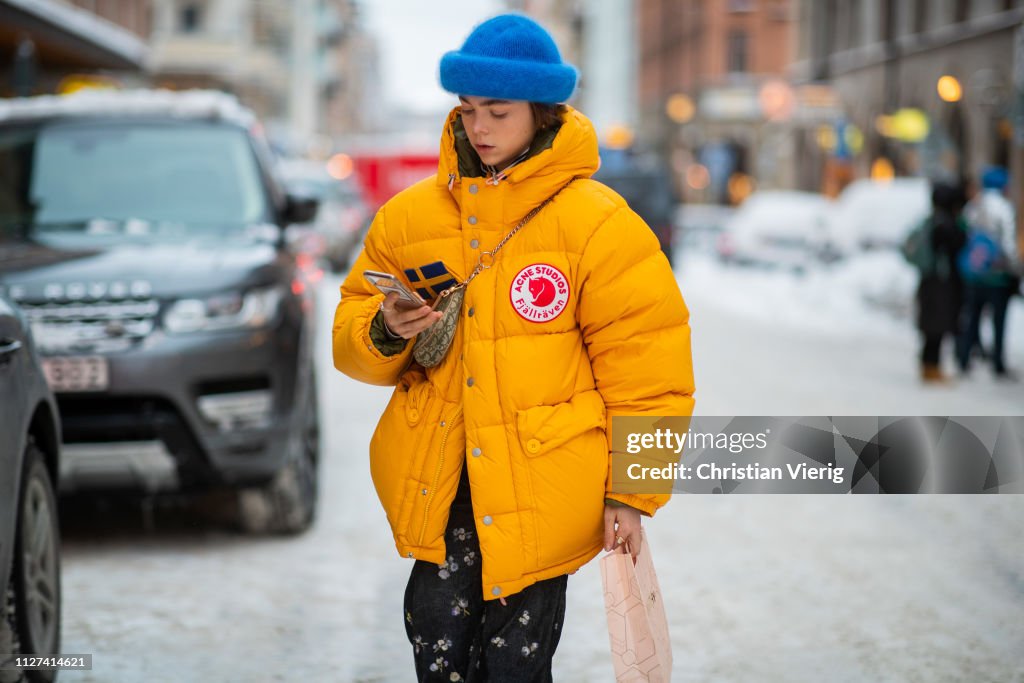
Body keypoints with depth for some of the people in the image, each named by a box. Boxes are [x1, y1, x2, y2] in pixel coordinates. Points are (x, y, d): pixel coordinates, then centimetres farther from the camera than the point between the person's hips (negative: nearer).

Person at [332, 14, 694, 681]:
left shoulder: (597, 223, -6)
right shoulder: (412, 214, 5)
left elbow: (644, 369, -4)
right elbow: (352, 330, 12)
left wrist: (631, 493, -5)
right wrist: (384, 333, -12)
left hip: (541, 493, -3)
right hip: (438, 483, 3)